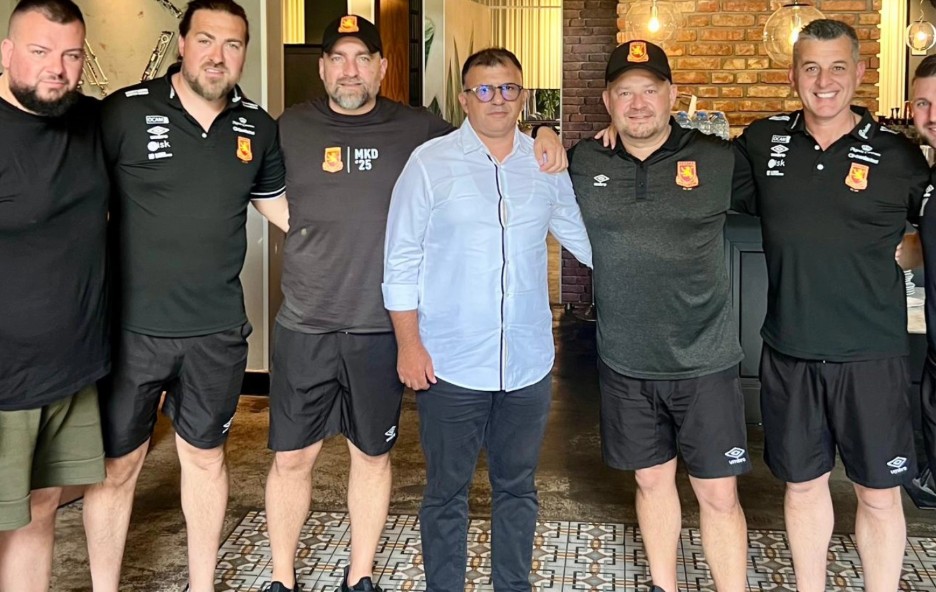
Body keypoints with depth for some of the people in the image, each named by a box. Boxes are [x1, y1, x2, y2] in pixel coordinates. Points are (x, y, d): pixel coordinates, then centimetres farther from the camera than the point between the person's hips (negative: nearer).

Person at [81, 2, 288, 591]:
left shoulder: (258, 128, 3)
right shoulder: (126, 112, -9)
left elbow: (282, 208, 17)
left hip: (217, 331, 3)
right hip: (131, 327, -3)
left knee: (205, 455, 18)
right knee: (117, 464, 9)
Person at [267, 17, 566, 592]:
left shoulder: (418, 129, 1)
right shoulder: (291, 128, 3)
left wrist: (543, 136, -4)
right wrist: (318, 244, 5)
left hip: (382, 329, 0)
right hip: (305, 327, 0)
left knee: (372, 455, 13)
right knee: (292, 457, 8)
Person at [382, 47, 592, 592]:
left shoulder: (547, 164, 5)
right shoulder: (431, 163, -4)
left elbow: (585, 238, 12)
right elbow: (402, 261, -4)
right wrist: (409, 344, -7)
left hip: (529, 363, 3)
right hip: (450, 363, -3)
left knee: (518, 488, 17)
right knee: (447, 492, 10)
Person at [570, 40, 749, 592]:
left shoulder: (718, 159, -3)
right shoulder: (581, 163, 0)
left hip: (705, 361, -2)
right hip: (625, 362, 2)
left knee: (719, 495, 4)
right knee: (653, 481, 17)